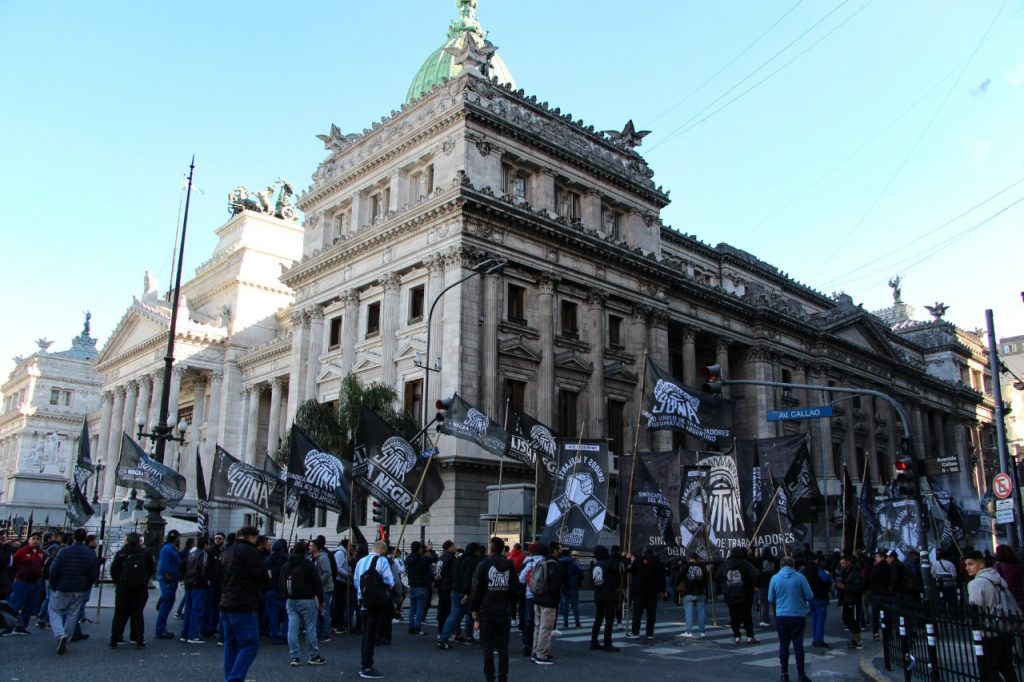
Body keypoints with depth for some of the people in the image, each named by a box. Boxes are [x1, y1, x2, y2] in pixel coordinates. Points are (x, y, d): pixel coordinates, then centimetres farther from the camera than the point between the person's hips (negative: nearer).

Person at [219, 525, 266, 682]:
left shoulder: (226, 552, 17)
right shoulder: (250, 551, -10)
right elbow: (261, 577, -11)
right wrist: (266, 577, 8)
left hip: (226, 605, 9)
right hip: (243, 606, -9)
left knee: (231, 645, 14)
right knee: (250, 645, -7)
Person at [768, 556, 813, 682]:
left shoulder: (775, 578, -3)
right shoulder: (800, 577, -8)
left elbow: (770, 599, 2)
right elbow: (810, 596, -5)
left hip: (781, 616, 1)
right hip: (798, 615, -1)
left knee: (783, 645, 10)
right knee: (798, 645, 6)